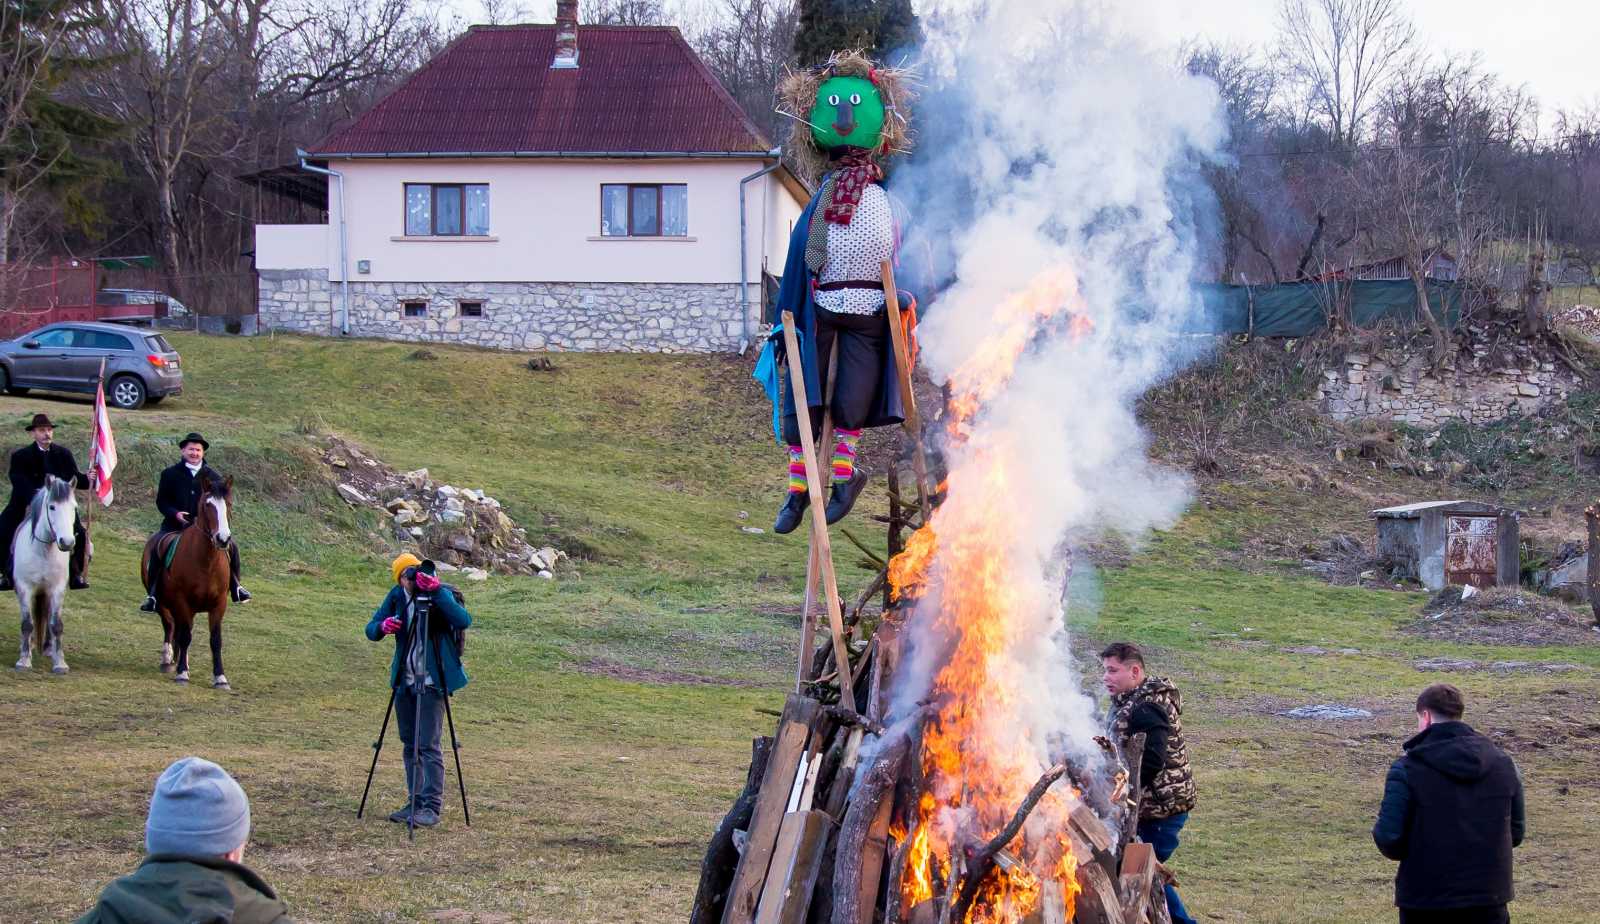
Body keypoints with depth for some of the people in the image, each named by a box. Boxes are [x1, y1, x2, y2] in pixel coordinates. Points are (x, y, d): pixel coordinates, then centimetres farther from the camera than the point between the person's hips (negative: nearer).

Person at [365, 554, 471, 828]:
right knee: (410, 744, 10)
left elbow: (463, 621, -28)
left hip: (432, 682, -6)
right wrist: (383, 626, -22)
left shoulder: (441, 594, -11)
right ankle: (415, 803, 19)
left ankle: (432, 807, -7)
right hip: (405, 681, 6)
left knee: (428, 745, -10)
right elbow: (371, 629, 2)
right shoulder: (396, 597, 2)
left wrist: (436, 591, -36)